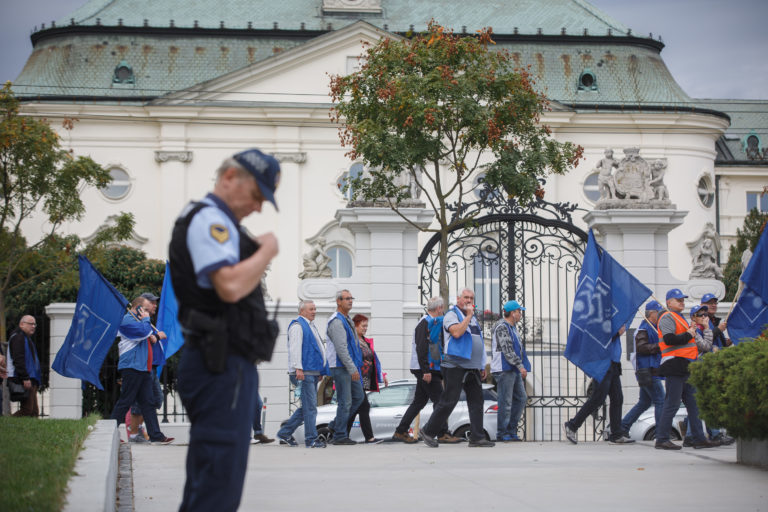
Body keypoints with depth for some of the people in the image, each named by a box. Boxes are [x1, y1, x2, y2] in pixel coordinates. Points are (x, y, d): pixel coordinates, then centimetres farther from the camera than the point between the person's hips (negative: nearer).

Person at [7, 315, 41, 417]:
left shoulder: (26, 338, 26)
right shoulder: (18, 337, -7)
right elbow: (18, 359, -18)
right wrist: (25, 378, -24)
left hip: (30, 380, 11)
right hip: (25, 381, -11)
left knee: (34, 412, 6)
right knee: (27, 410, -16)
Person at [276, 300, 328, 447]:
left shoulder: (311, 326, 23)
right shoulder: (297, 325, -7)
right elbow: (295, 348, -15)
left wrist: (321, 371, 25)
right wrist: (298, 368, -23)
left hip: (313, 373, 10)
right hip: (304, 373, -10)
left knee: (308, 407, 11)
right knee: (310, 406, -9)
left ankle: (285, 433, 18)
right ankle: (311, 439, -6)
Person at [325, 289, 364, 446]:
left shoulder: (347, 320, 18)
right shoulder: (336, 321, -15)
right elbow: (341, 348, -21)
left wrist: (355, 367, 20)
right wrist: (352, 369, -21)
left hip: (349, 368, 10)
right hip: (340, 367, -10)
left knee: (358, 396, 11)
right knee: (345, 401, -7)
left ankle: (335, 425, 18)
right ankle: (339, 436, -1)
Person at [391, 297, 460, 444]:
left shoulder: (432, 323, 18)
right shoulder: (425, 323, -13)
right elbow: (421, 348, -20)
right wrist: (426, 371, -24)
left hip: (431, 369, 10)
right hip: (426, 369, -10)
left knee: (419, 401, 11)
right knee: (439, 400, -9)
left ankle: (400, 432, 14)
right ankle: (442, 434, -7)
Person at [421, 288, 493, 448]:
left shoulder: (473, 318, 22)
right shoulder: (451, 315, -3)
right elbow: (456, 332, -24)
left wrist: (482, 367, 22)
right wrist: (468, 316, -15)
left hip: (473, 368, 8)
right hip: (456, 366, -8)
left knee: (476, 401, 2)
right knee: (449, 401, -8)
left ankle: (477, 437, 3)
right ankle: (428, 432, 2)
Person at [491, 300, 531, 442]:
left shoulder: (512, 327, 19)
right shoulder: (502, 327, -13)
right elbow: (507, 350, -20)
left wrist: (522, 366, 20)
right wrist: (520, 365, -21)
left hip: (514, 370, 10)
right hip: (504, 369, -10)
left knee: (521, 398, 9)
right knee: (505, 402, -7)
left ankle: (511, 430, 14)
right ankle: (502, 433, -3)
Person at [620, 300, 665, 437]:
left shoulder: (653, 328, 20)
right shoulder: (644, 328, -11)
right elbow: (641, 347, -22)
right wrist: (660, 346, -23)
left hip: (651, 371, 11)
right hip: (647, 371, -11)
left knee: (644, 402, 14)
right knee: (660, 401, -10)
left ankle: (623, 426, 18)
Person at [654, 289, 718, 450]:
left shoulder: (679, 318, 25)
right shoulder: (667, 317, -8)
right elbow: (669, 339, -22)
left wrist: (691, 332, 12)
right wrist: (688, 335, -12)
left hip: (686, 367, 10)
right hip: (675, 366, -10)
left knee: (693, 403, 9)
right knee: (672, 404, -9)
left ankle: (699, 438, 12)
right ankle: (662, 440, -6)